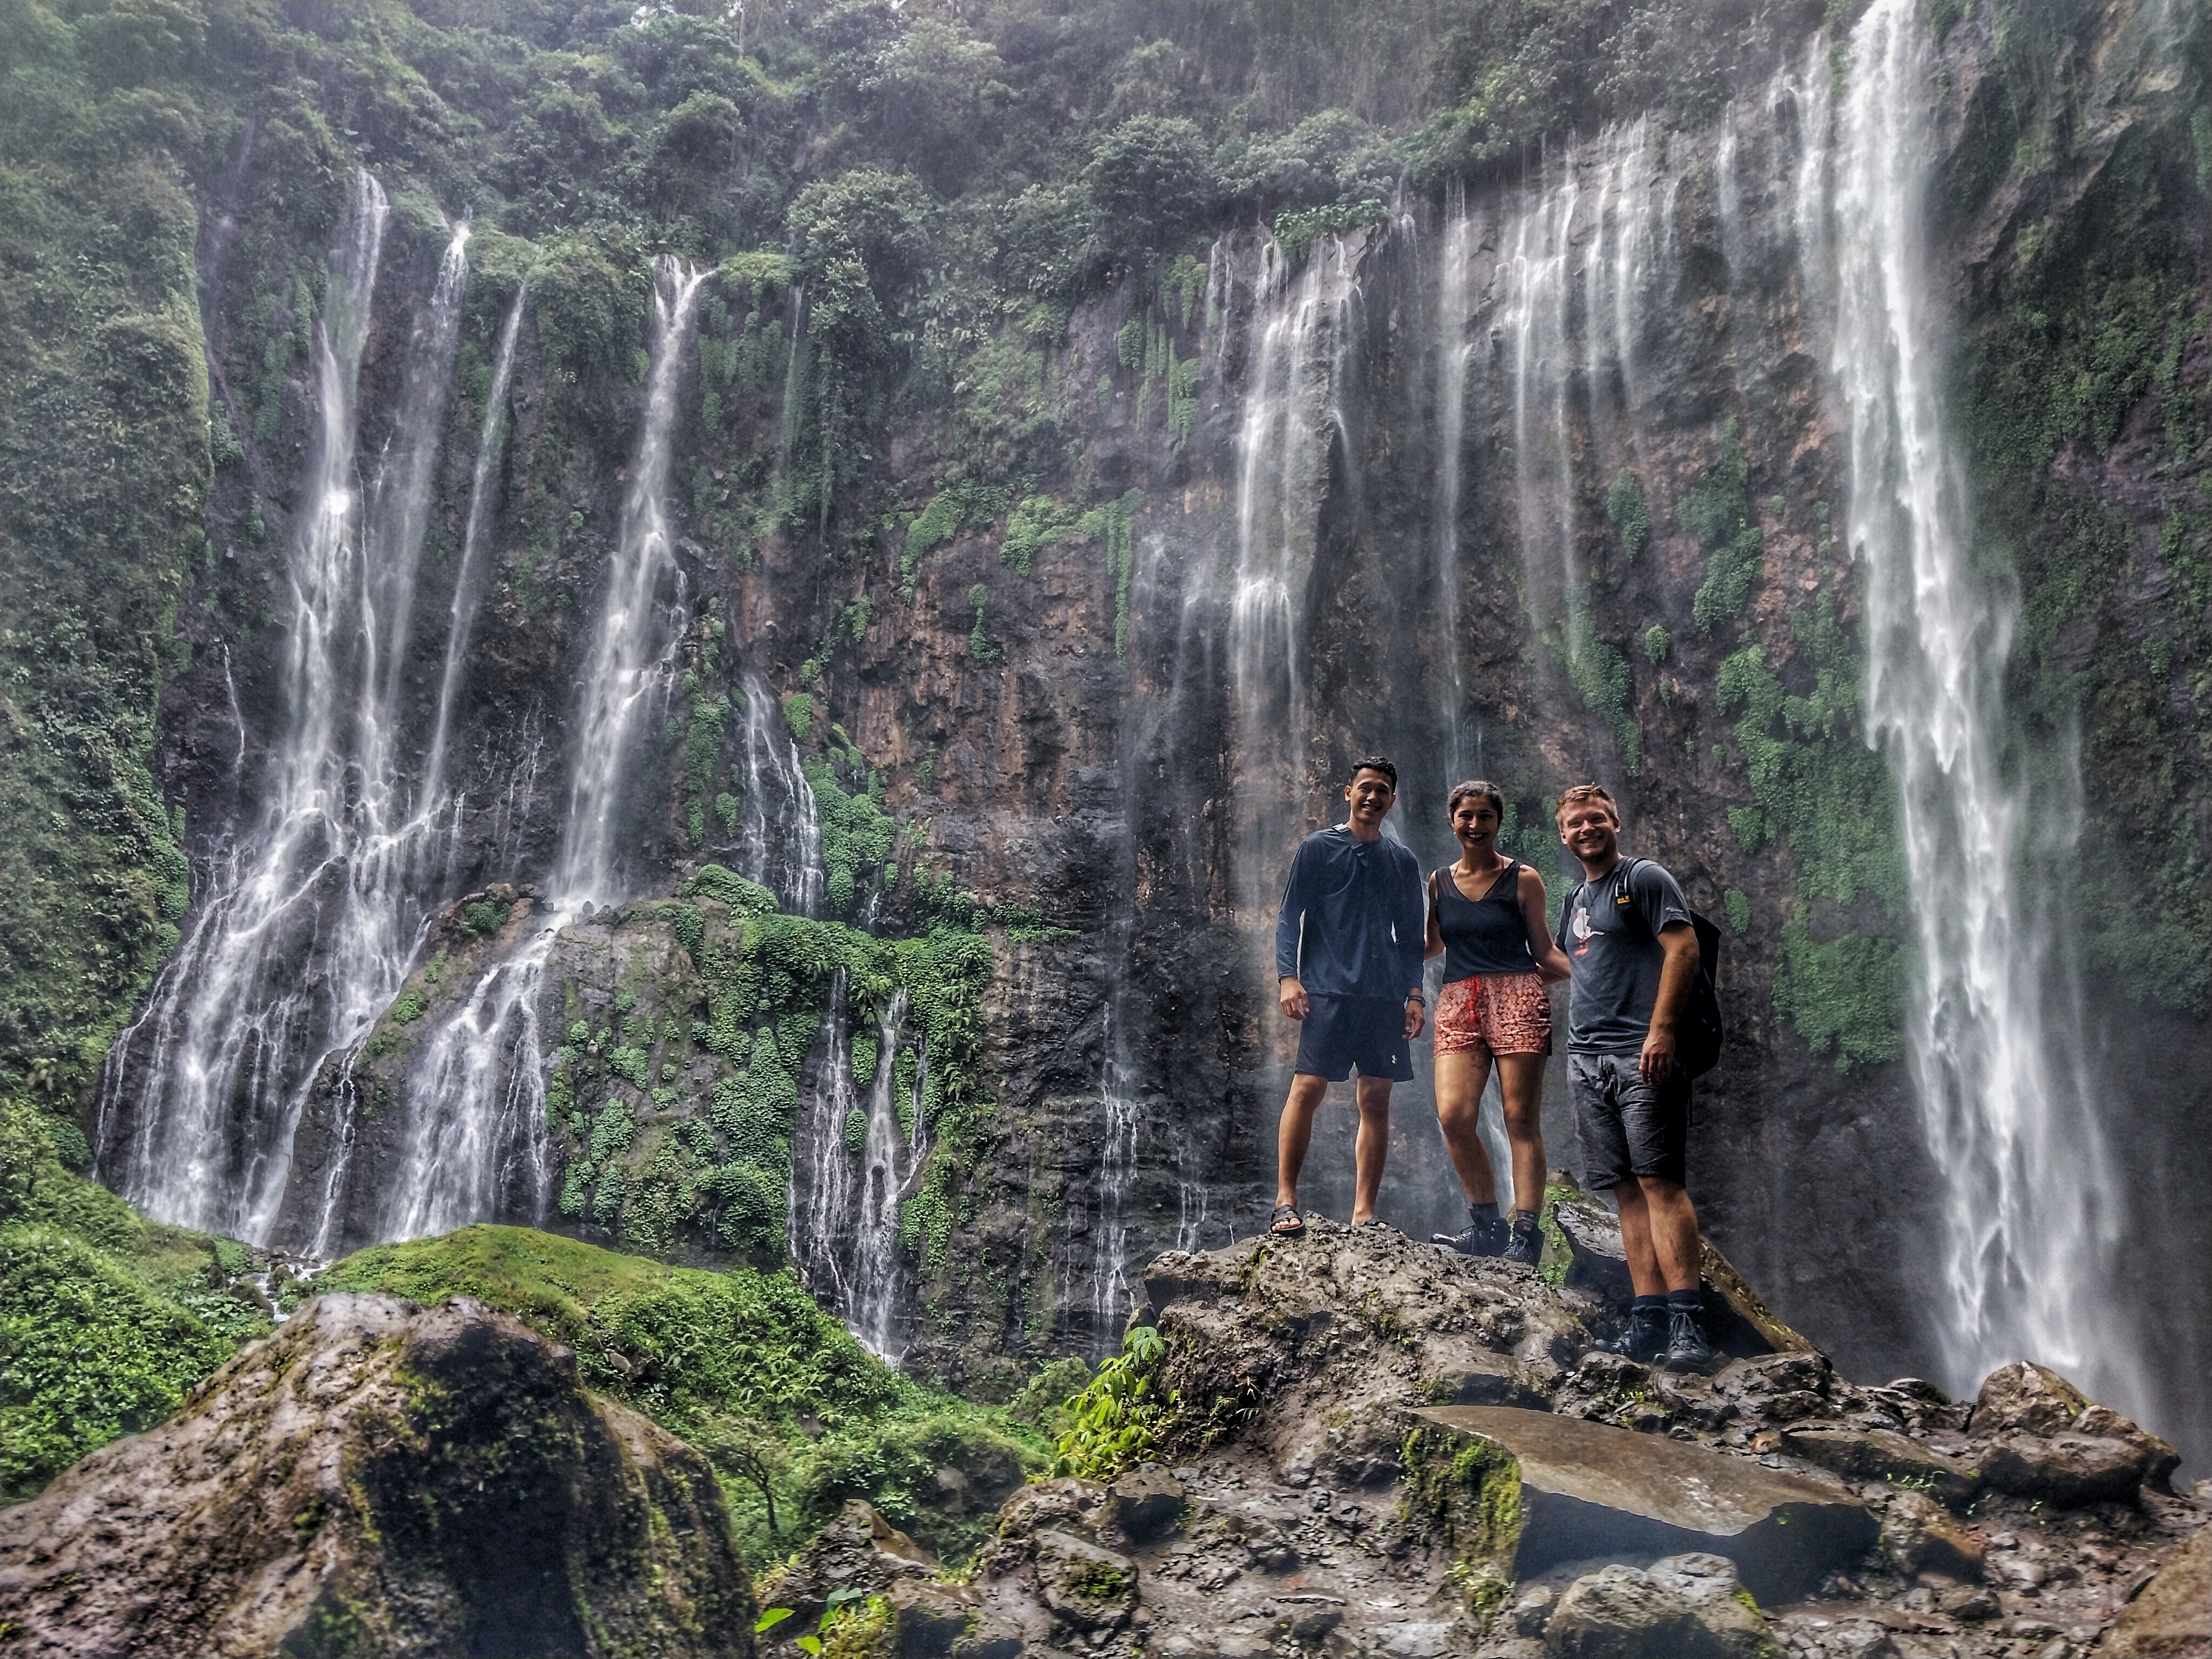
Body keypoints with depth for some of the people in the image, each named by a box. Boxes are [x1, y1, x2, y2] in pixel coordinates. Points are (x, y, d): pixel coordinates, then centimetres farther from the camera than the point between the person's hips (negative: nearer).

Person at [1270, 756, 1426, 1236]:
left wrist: (1414, 993, 7)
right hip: (1327, 989, -3)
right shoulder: (1318, 849, 7)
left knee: (1376, 1099, 0)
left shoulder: (1403, 863, 18)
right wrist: (1288, 977, -9)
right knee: (1308, 1087, -12)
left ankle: (1364, 1214, 5)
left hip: (1384, 995, 4)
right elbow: (1289, 919, 3)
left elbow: (1411, 935, 18)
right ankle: (1285, 1201, -6)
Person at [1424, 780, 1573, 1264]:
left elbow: (1545, 952, 7)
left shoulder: (1523, 880, 6)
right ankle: (1487, 1225, 2)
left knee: (1521, 1120, -6)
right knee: (1453, 1116, -12)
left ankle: (1525, 1234, -3)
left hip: (1516, 998, -3)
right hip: (1458, 1004, 3)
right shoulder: (1439, 882, 14)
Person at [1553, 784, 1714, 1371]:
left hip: (1642, 1055, -7)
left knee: (1661, 1182, -13)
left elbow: (1684, 949, -9)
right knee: (1627, 1190, 3)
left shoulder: (1645, 878, 2)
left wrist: (1661, 1030, -19)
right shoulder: (1575, 901, 24)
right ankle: (1648, 1320, 2)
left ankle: (1687, 1322, -15)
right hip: (1586, 1059, 7)